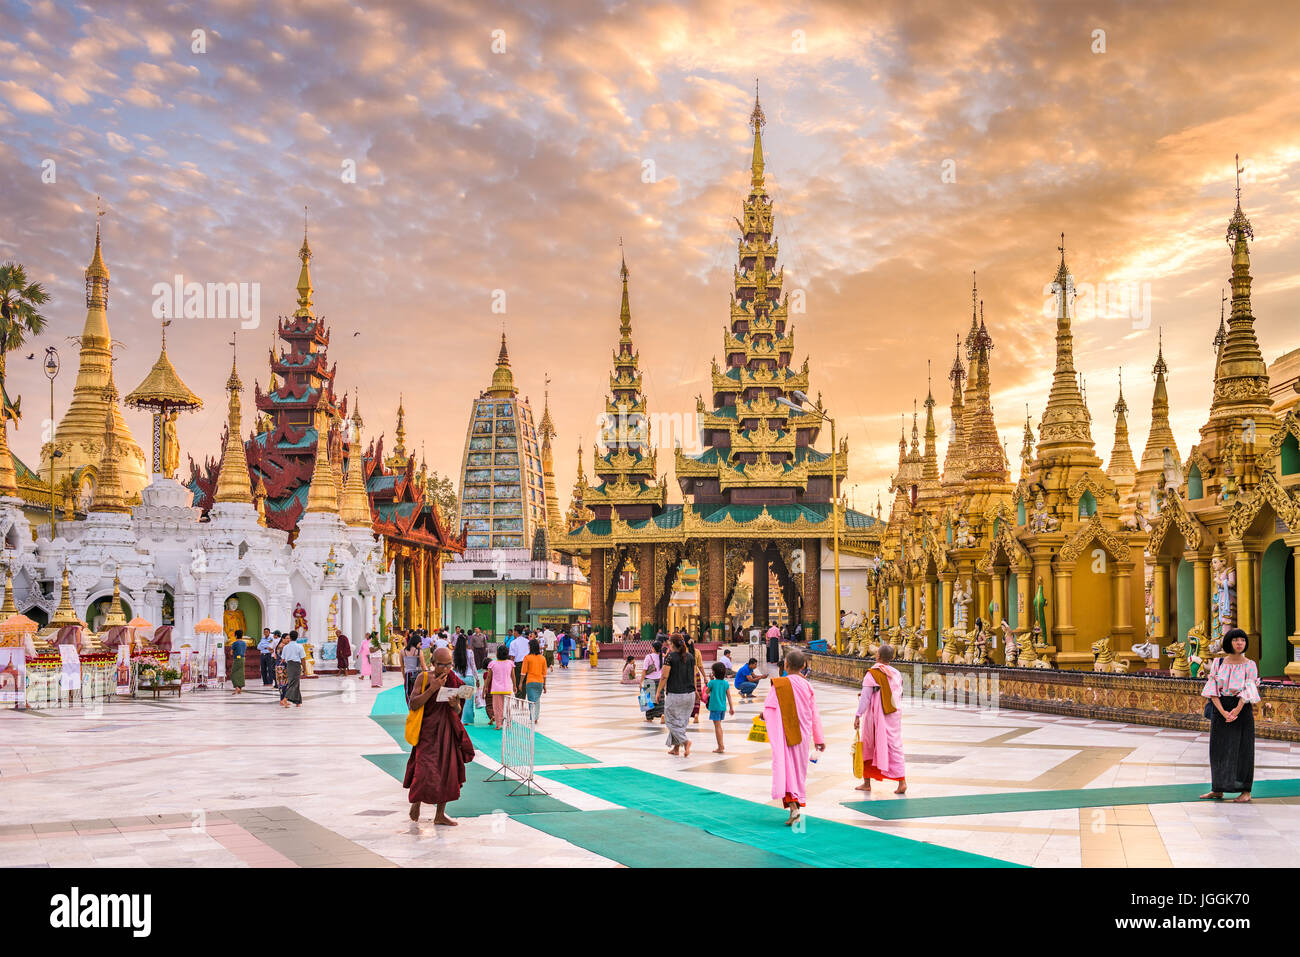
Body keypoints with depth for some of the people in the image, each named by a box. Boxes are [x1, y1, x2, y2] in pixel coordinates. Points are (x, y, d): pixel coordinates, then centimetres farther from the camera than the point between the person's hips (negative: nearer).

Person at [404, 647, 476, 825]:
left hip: (448, 731, 4)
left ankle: (440, 814, 16)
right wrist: (432, 689, -21)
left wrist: (454, 705, -13)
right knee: (425, 769, -11)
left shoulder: (454, 681, 5)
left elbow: (458, 712, 10)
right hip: (427, 731, -4)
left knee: (447, 770, 5)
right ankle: (416, 800, 21)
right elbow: (413, 705, -13)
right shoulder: (424, 678, -5)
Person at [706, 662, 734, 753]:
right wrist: (731, 707, 11)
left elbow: (707, 692, 5)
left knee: (717, 726, -3)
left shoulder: (712, 682, -12)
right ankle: (720, 746, 22)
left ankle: (721, 747, -5)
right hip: (723, 707, 6)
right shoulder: (726, 683, 2)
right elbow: (729, 696, 5)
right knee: (719, 726, 18)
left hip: (715, 707, -6)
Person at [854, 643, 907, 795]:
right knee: (895, 747, 4)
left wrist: (858, 716, -12)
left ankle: (867, 782, 16)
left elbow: (865, 697, -14)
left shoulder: (872, 674, -11)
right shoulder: (896, 674, 5)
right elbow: (900, 696, 13)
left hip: (875, 716, -4)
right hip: (894, 716, 4)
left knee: (868, 747, 11)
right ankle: (902, 781, -8)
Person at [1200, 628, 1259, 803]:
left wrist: (1236, 711, -23)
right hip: (1220, 709, 3)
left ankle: (1246, 791, 8)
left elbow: (1248, 691, -11)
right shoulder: (1218, 663, 3)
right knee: (1219, 748, 7)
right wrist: (1223, 712, -15)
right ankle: (1218, 790, 17)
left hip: (1242, 710, -3)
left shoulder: (1250, 665, -2)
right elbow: (1212, 690, -3)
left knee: (1242, 748, -1)